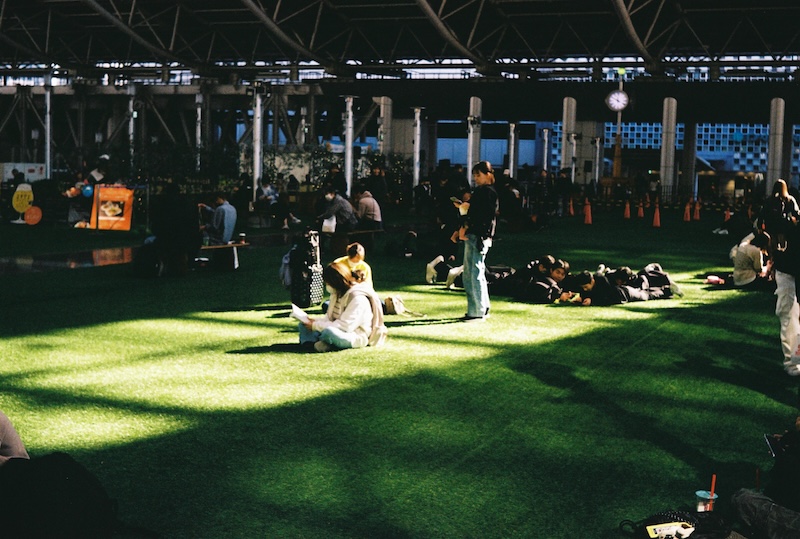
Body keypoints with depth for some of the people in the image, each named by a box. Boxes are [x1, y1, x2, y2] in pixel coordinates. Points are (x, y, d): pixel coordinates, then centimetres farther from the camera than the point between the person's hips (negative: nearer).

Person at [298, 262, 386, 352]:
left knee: (329, 332, -40)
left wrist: (316, 326, -23)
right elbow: (329, 317, 12)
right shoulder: (338, 293, 8)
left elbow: (345, 326, -26)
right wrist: (315, 321, -10)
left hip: (357, 337, -10)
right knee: (303, 325, 3)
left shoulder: (358, 297, -21)